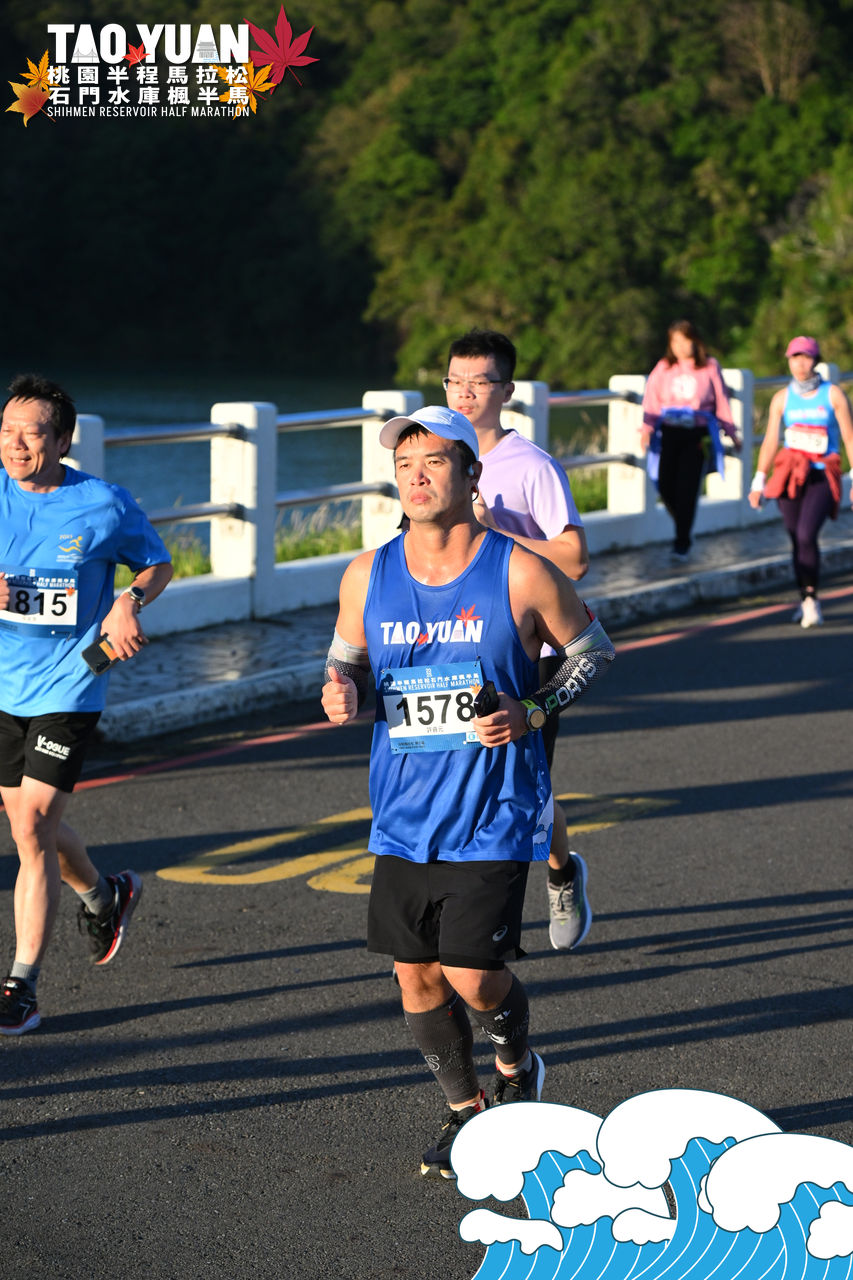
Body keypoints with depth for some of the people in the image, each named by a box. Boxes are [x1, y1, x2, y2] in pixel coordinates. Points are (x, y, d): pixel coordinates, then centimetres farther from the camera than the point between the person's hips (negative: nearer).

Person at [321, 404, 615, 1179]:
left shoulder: (519, 573, -9)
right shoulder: (367, 578, 1)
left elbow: (593, 651, 3)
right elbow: (347, 661, 14)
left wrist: (532, 713, -13)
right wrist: (342, 693, -10)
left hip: (494, 816, -4)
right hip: (404, 815, 4)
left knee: (472, 975, -9)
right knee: (415, 975, 7)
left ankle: (518, 1070, 25)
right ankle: (467, 1110, 30)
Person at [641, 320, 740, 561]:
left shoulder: (709, 367, 3)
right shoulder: (663, 368, 6)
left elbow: (721, 401, 9)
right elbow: (652, 399, -1)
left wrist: (731, 433, 12)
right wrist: (647, 427, -14)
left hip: (696, 434, -2)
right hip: (669, 432, 2)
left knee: (687, 488, -8)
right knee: (666, 485, -4)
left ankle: (682, 543, 3)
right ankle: (682, 528, 26)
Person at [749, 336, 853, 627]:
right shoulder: (782, 398, 7)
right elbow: (770, 441, 6)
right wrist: (759, 482, -1)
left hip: (822, 476, -3)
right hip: (789, 475, 3)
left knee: (806, 535, -20)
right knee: (797, 541, 4)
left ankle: (811, 598, -10)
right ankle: (807, 600, 19)